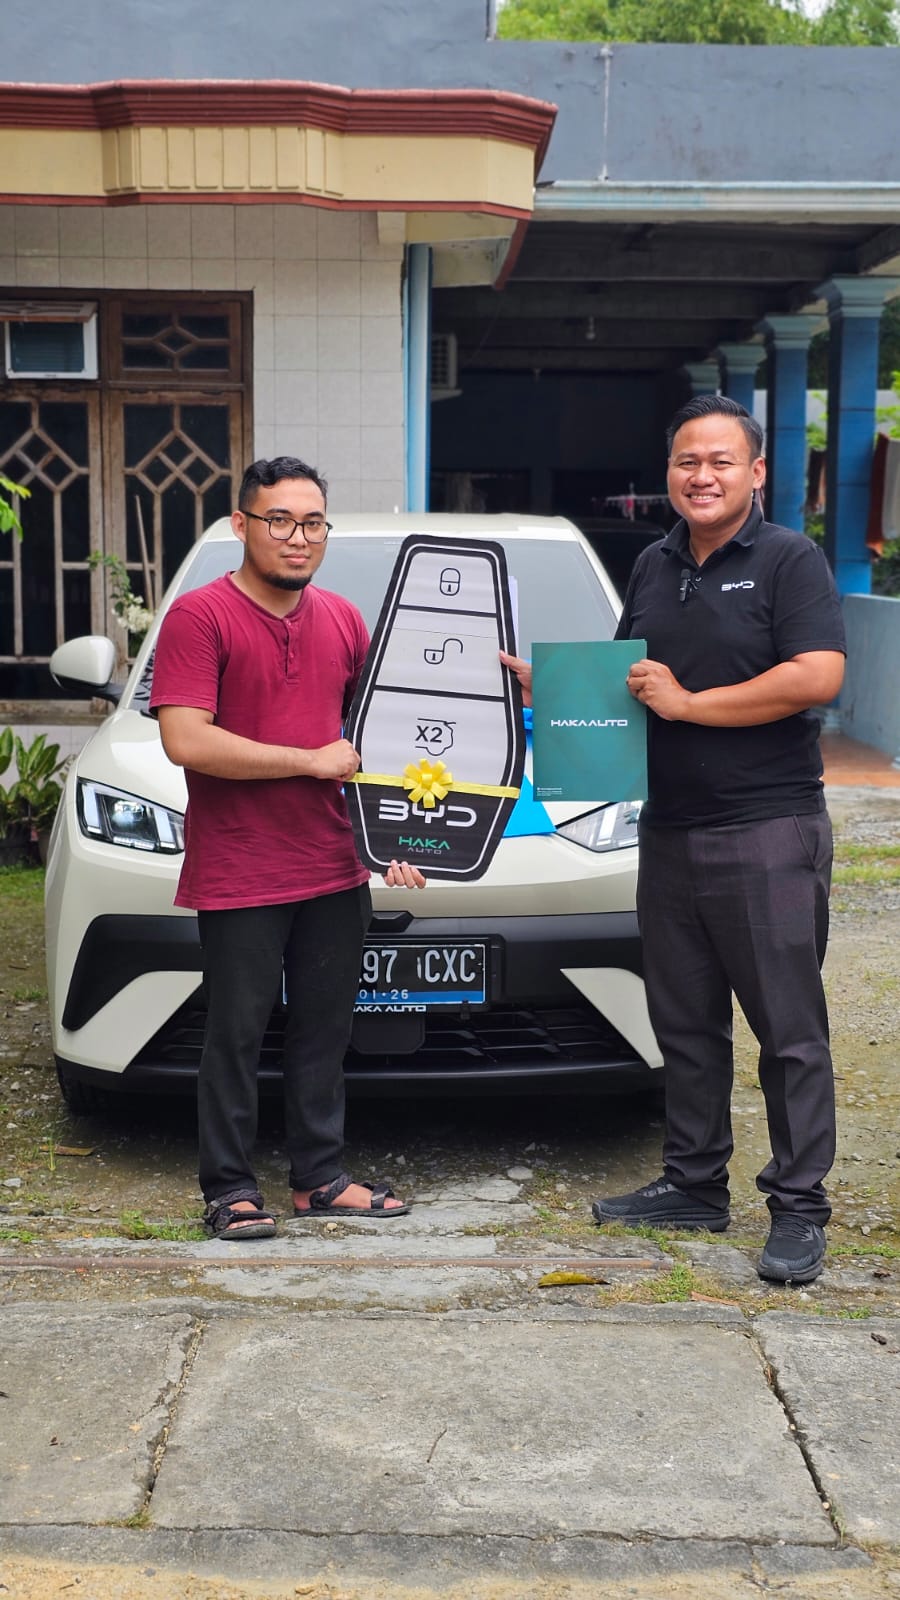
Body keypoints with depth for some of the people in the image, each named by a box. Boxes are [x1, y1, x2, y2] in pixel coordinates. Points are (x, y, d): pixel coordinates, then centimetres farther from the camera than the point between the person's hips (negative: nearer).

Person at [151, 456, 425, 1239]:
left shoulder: (344, 619, 12)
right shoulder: (200, 616, -9)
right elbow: (186, 740, -19)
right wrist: (314, 761, -14)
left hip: (334, 869, 6)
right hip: (238, 875, -6)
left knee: (326, 1029, 13)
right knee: (238, 1033, 2)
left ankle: (321, 1177, 26)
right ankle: (230, 1189, 15)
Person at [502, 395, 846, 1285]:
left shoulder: (788, 560, -6)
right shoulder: (654, 568, 15)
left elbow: (817, 676, -19)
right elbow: (623, 678, 25)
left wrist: (687, 703, -16)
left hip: (768, 834, -7)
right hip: (669, 831, 7)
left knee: (788, 1029, -1)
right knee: (684, 1025, 14)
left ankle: (798, 1209, 8)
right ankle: (693, 1185, 26)